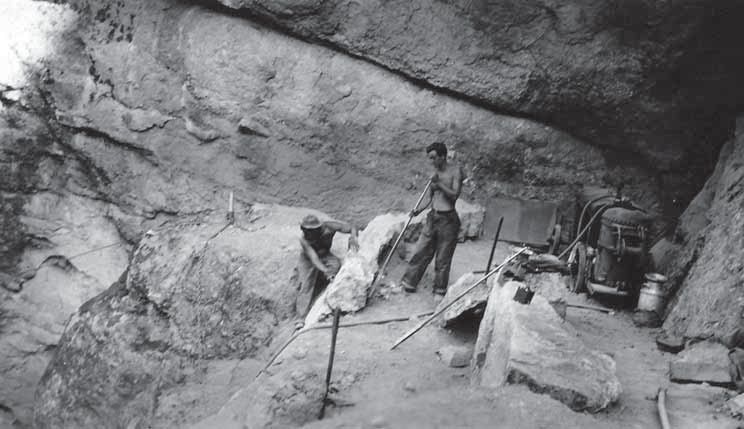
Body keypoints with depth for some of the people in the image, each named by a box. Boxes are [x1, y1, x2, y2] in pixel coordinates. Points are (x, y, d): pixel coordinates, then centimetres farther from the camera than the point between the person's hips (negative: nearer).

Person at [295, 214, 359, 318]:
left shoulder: (329, 227, -29)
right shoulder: (303, 240, -33)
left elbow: (352, 229, -24)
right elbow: (313, 258, -43)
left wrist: (353, 238, -49)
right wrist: (325, 270, -62)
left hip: (324, 256, 2)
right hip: (308, 260, -2)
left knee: (336, 264, -30)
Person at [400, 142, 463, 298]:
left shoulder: (455, 171, -6)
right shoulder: (435, 173, 11)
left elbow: (455, 195, -15)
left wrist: (440, 184, -22)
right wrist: (420, 209, 2)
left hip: (448, 219, -5)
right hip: (432, 217, 5)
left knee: (443, 258, 2)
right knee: (420, 252, 5)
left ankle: (440, 290, 15)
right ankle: (408, 283, 15)